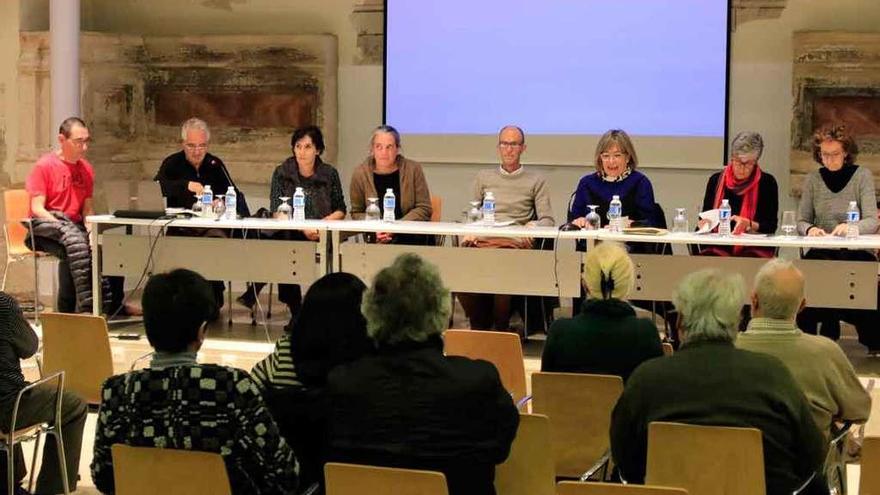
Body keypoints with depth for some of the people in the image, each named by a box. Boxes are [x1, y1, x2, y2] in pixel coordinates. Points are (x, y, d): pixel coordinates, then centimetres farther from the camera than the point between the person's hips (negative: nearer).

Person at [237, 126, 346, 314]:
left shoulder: (329, 174, 6)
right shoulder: (282, 173, 5)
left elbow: (340, 211, 10)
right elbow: (277, 212, -3)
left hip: (320, 235, -1)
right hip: (290, 233, 1)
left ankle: (255, 291, -18)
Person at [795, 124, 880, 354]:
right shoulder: (813, 179, 11)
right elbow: (801, 222, 10)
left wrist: (851, 227, -28)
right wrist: (809, 229, -15)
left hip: (856, 251, -2)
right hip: (822, 252, 2)